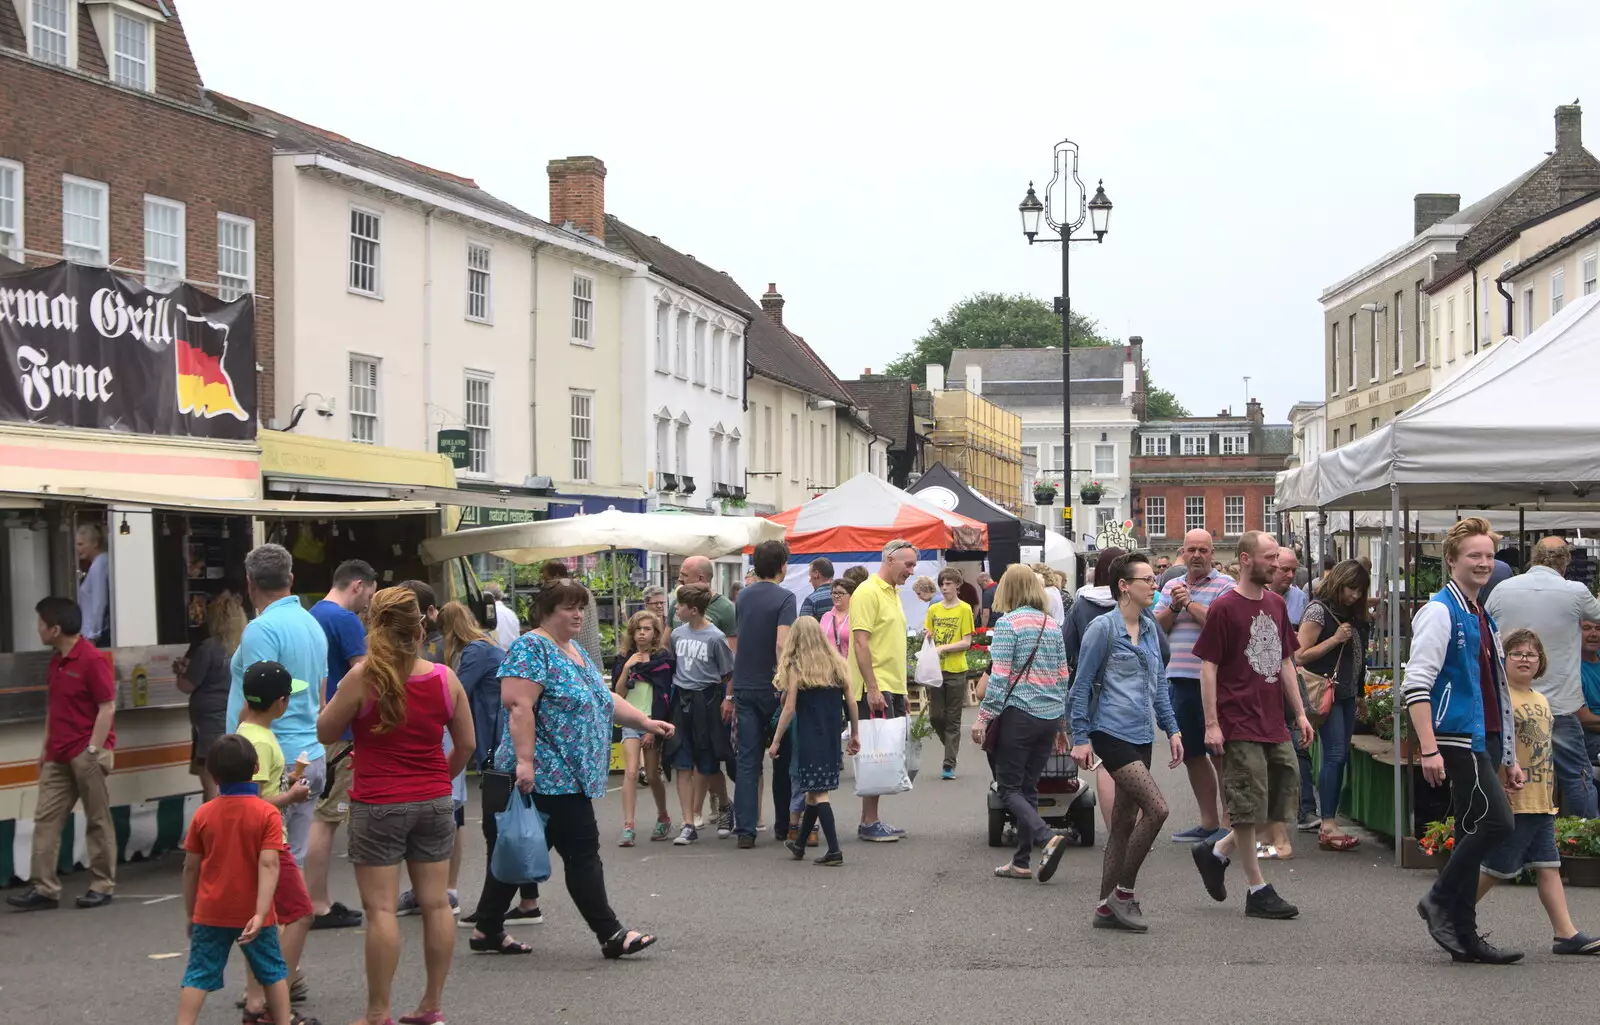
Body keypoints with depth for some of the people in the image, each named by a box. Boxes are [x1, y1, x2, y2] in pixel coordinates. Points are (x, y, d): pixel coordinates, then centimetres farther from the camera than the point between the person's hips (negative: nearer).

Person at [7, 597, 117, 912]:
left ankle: (103, 886, 11)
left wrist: (93, 751, -18)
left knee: (97, 819, 3)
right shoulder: (56, 660, 12)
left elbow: (108, 707, -15)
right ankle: (44, 887, 4)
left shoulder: (93, 660, -14)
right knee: (46, 816, 3)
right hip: (58, 755, 8)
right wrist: (45, 747, 17)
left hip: (86, 753, -8)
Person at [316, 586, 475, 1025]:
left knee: (381, 908, 0)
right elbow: (466, 744, 7)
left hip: (378, 806, -4)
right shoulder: (445, 678, -2)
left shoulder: (362, 678, -14)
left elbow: (325, 733, -3)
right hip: (434, 801, 4)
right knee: (435, 903, 10)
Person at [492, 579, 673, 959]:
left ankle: (488, 930, 17)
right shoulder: (531, 649, -11)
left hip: (568, 775, 9)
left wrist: (646, 722, 13)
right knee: (583, 852, -6)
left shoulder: (577, 652, 18)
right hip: (549, 775, -9)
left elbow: (603, 698, 24)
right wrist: (525, 761, -26)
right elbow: (519, 706, -20)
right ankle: (610, 934, -2)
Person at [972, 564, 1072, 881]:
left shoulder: (1008, 623, -9)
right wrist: (1060, 720, 22)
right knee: (1029, 787, 13)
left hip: (1019, 714, -6)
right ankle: (1022, 861, 14)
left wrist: (984, 716, -9)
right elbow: (1062, 676, 14)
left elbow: (999, 676, -14)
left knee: (1009, 789, 1)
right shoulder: (1052, 625, 11)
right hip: (1050, 715, 6)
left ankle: (1048, 838, -20)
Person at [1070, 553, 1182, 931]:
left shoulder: (1150, 628, 13)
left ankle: (1107, 906, 16)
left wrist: (1171, 729, 14)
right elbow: (1082, 684, -8)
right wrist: (1080, 738, -11)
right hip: (1112, 733, -8)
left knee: (1125, 821, 9)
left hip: (1140, 736, 8)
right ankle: (1123, 891, -3)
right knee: (1156, 808, -17)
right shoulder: (1103, 628, -10)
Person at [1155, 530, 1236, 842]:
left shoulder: (1224, 585, -4)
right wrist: (1174, 607, -7)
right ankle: (1209, 821, 23)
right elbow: (1156, 627, 9)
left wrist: (1190, 603, -11)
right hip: (1179, 680, 7)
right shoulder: (1171, 586, 16)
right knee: (1191, 754, 13)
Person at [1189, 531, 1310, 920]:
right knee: (1249, 806, -2)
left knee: (1286, 793, 9)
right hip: (1240, 725, -7)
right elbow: (1208, 667, -9)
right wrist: (1211, 724, -14)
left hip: (1275, 725, 7)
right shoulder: (1224, 608, -9)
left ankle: (1216, 852, 23)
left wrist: (1300, 713, 13)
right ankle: (1258, 892, 6)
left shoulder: (1276, 604, 12)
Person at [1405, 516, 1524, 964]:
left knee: (1473, 834, 9)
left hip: (1481, 741, 9)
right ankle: (1439, 901, -2)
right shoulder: (1440, 612, -8)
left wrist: (1509, 758, 21)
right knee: (1496, 821, -16)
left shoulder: (1485, 619, 20)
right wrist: (1428, 749, -23)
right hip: (1455, 738, -9)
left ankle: (1463, 935, 14)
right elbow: (1416, 684, -16)